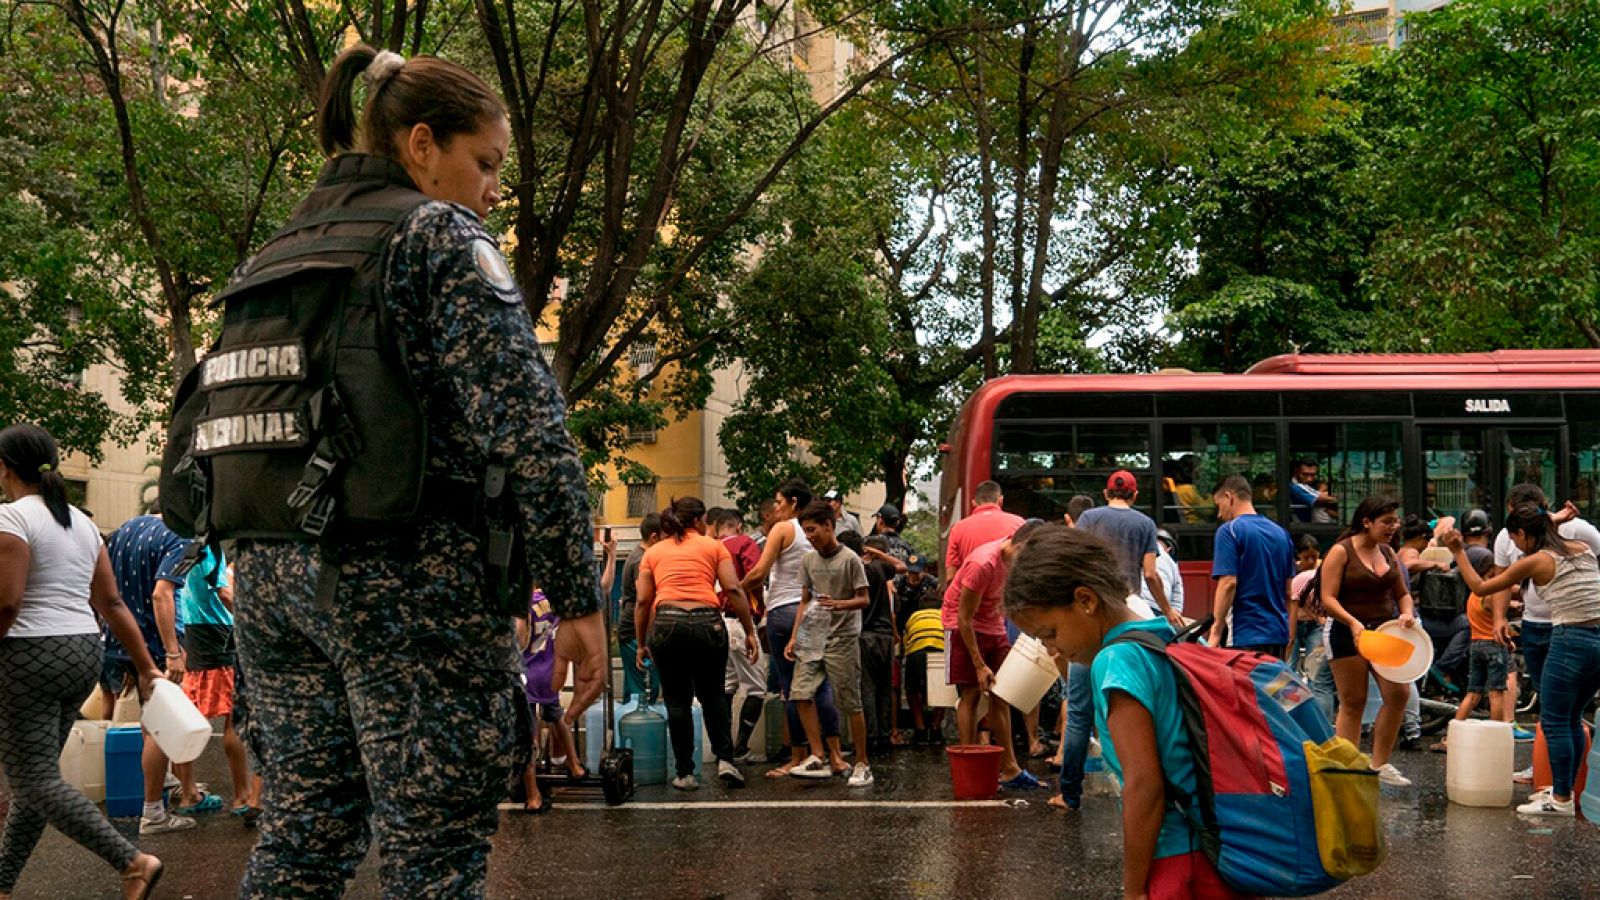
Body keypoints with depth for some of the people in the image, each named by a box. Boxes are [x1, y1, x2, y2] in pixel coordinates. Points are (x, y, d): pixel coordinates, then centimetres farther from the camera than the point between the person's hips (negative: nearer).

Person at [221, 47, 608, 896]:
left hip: (273, 567, 8)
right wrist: (578, 598, -13)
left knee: (301, 831, 12)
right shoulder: (440, 234, -4)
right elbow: (524, 424, -14)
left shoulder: (275, 254, 19)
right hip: (409, 571, -7)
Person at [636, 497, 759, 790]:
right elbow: (734, 590, 2)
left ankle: (685, 773, 10)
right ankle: (725, 760, 3)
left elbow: (643, 601, 10)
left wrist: (642, 643, 17)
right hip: (707, 622, 0)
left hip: (667, 624, 1)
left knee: (677, 701, 9)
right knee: (712, 696, 16)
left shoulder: (653, 552, 17)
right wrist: (749, 632, 5)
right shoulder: (713, 546, 13)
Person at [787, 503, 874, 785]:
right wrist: (794, 638, 8)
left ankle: (861, 764, 9)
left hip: (842, 638, -5)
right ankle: (818, 759, -3)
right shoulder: (808, 561, 10)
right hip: (813, 636, 5)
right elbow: (805, 601, 15)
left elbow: (864, 599, -7)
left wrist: (840, 604, -27)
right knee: (802, 692, -9)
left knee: (850, 703, -2)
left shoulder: (850, 559, -7)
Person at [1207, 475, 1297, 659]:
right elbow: (1289, 592, 16)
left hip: (1247, 637, -7)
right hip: (1279, 634, 7)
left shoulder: (1229, 531, -7)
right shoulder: (1281, 533, 14)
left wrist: (1216, 632, -12)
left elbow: (1228, 583, -15)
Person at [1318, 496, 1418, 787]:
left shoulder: (1389, 554, 12)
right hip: (1348, 634, -6)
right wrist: (1353, 623, -27)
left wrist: (1407, 612, -3)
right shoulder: (1341, 552, -7)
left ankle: (1380, 764, 5)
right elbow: (1328, 599, -13)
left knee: (1399, 692, -7)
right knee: (1353, 703, -1)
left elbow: (1402, 593, 20)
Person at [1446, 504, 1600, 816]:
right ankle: (1564, 788, 25)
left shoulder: (1535, 562, -5)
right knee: (1572, 719, 18)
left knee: (1554, 721, 1)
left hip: (1570, 641, -7)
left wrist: (1458, 553, 11)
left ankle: (1561, 800, 1)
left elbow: (1480, 587, 3)